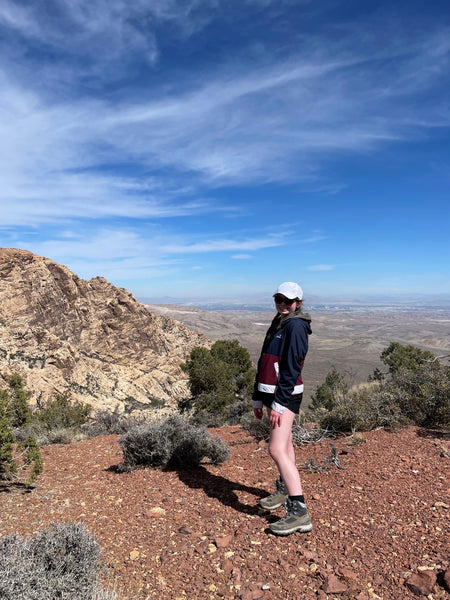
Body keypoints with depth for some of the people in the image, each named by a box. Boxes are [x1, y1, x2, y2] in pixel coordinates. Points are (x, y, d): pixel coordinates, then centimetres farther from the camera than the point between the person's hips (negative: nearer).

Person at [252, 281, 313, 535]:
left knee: (277, 449, -14)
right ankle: (284, 489, 39)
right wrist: (258, 398, 17)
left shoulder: (296, 326, -13)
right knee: (285, 444, 22)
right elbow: (264, 365, 16)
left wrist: (279, 404, -21)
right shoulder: (277, 324, 14)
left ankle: (299, 512, -8)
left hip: (287, 395, -9)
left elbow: (291, 369, -20)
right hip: (271, 392, 9)